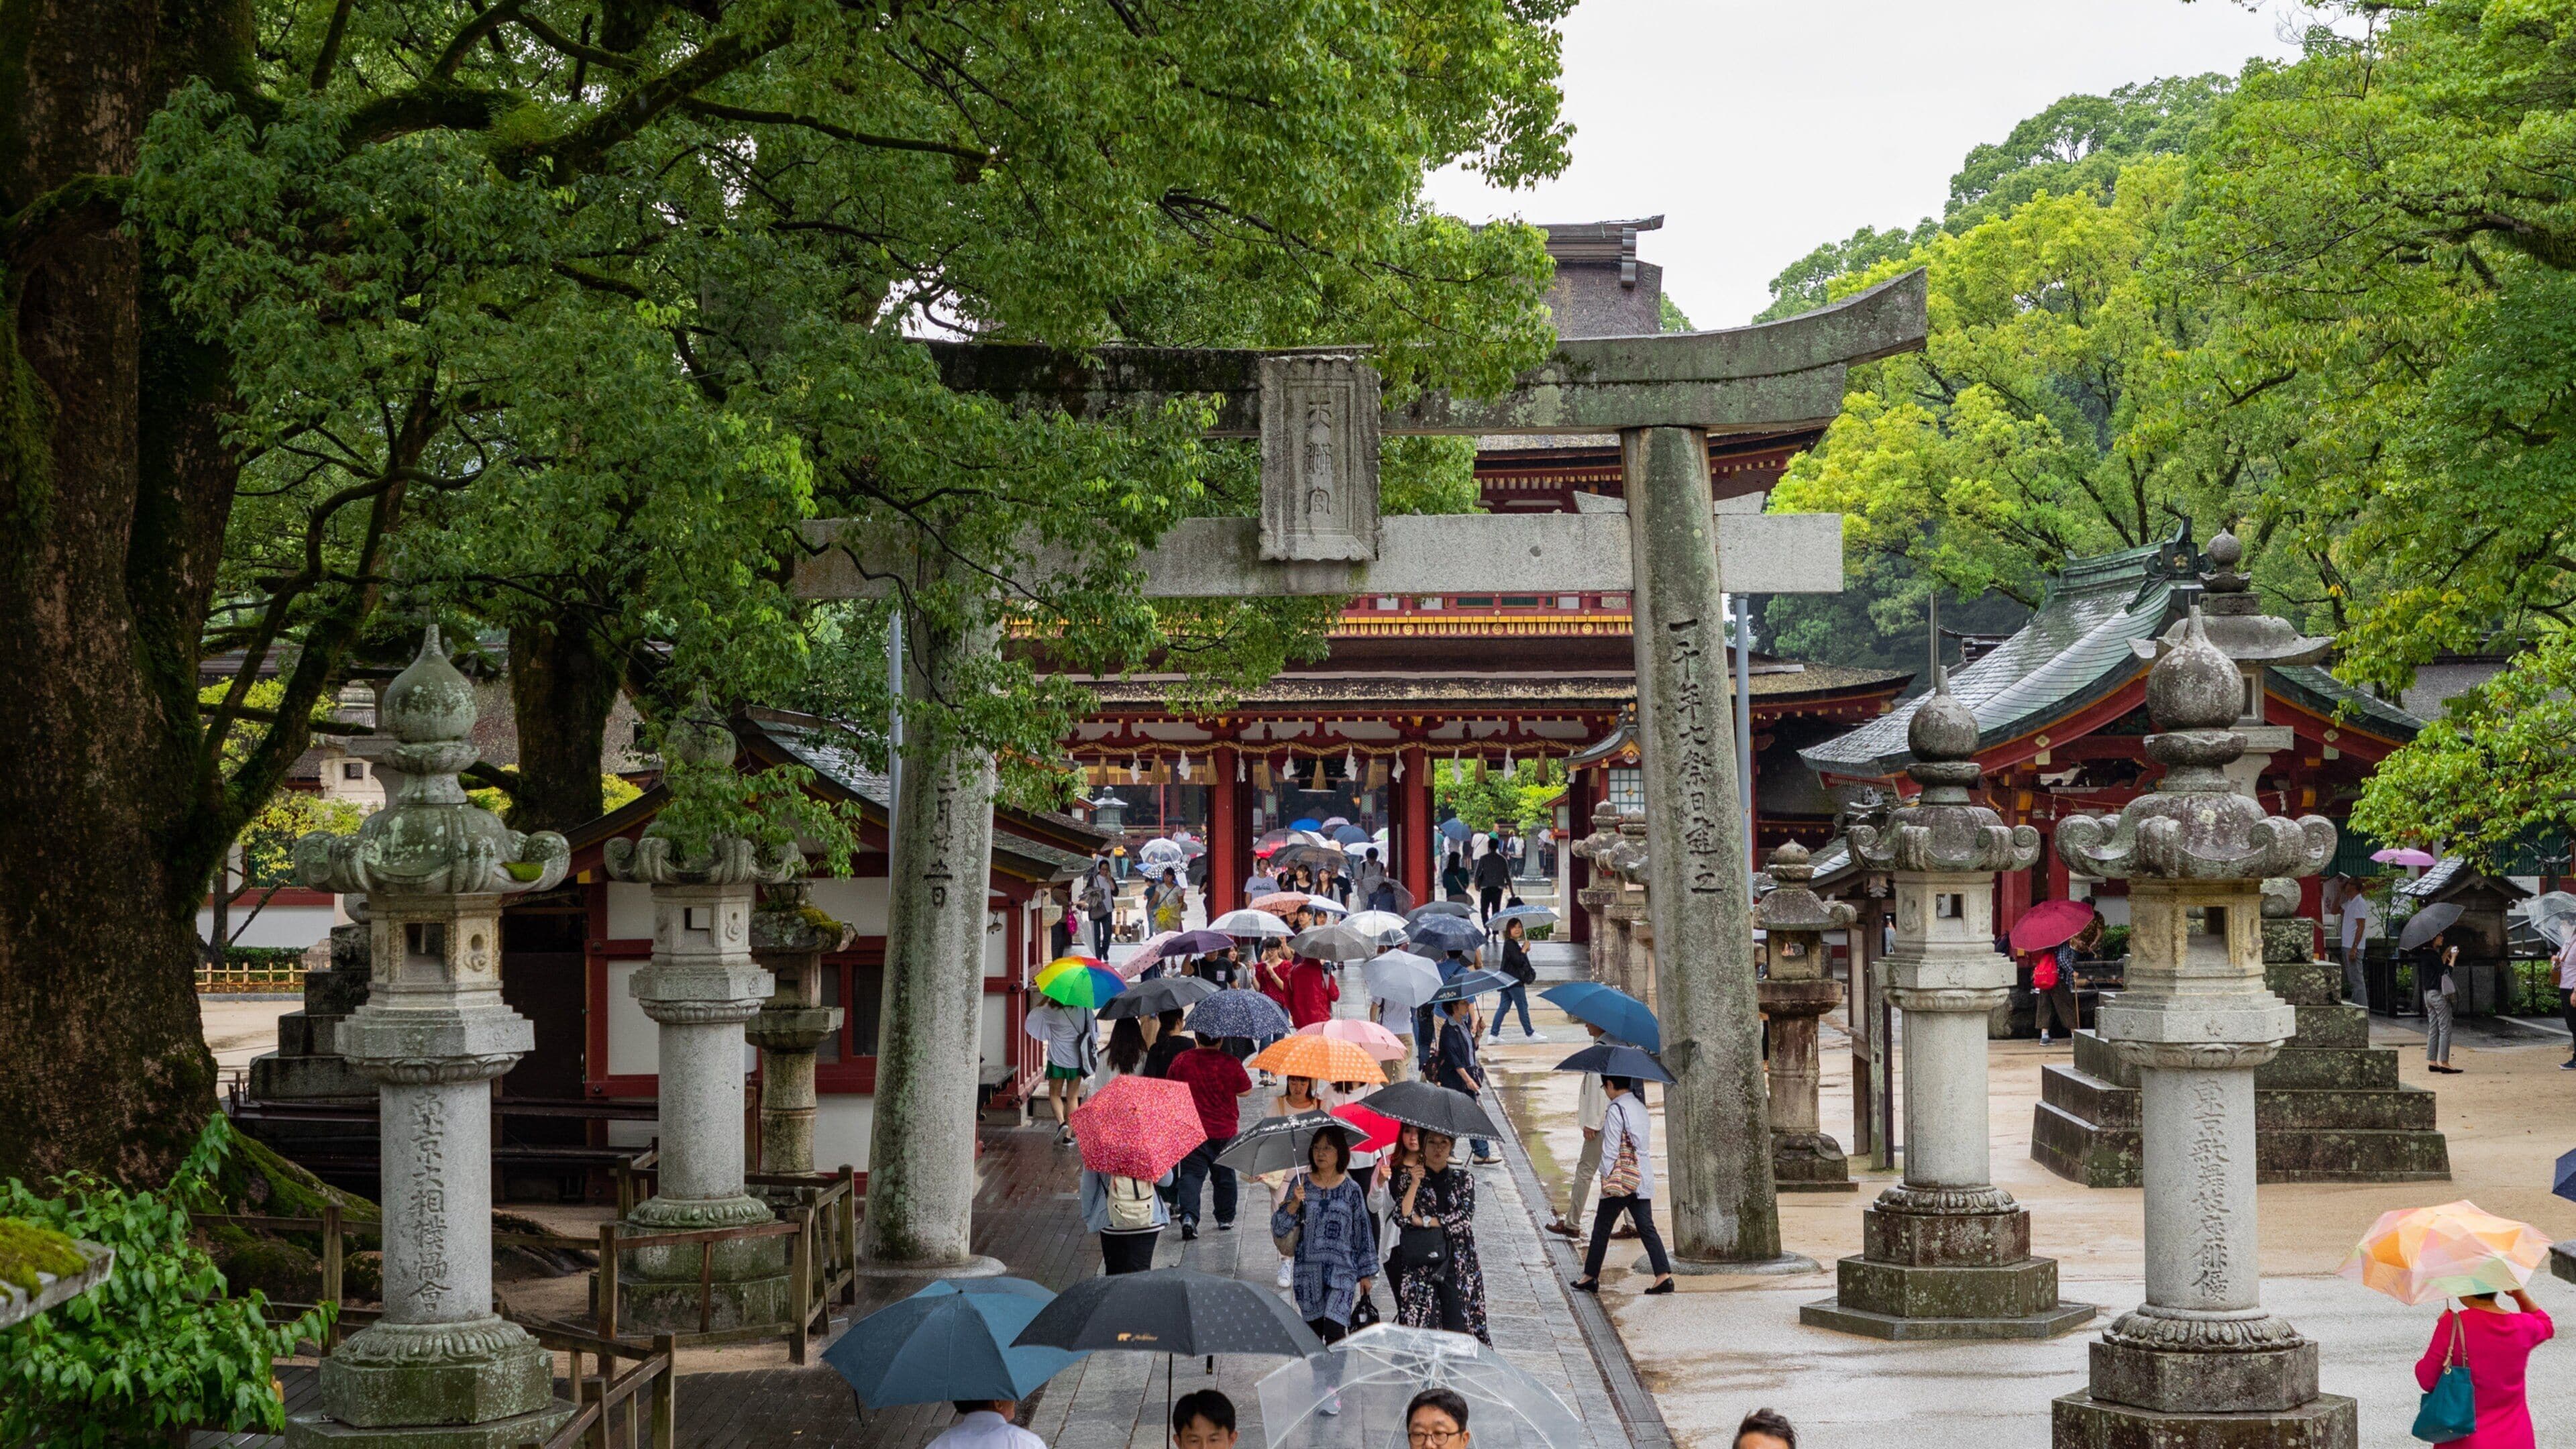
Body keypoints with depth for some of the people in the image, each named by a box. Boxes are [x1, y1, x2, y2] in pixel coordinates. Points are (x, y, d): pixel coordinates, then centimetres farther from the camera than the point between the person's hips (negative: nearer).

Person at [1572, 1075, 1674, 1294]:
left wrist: (1606, 1178, -8)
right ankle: (1663, 1275, -7)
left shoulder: (1615, 1110, -14)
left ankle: (1590, 1277, 13)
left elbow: (1610, 1150, -16)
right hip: (1643, 1180, 7)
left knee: (1601, 1228, 6)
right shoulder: (1639, 1106, 11)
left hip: (1621, 1178, -7)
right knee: (1646, 1228, 4)